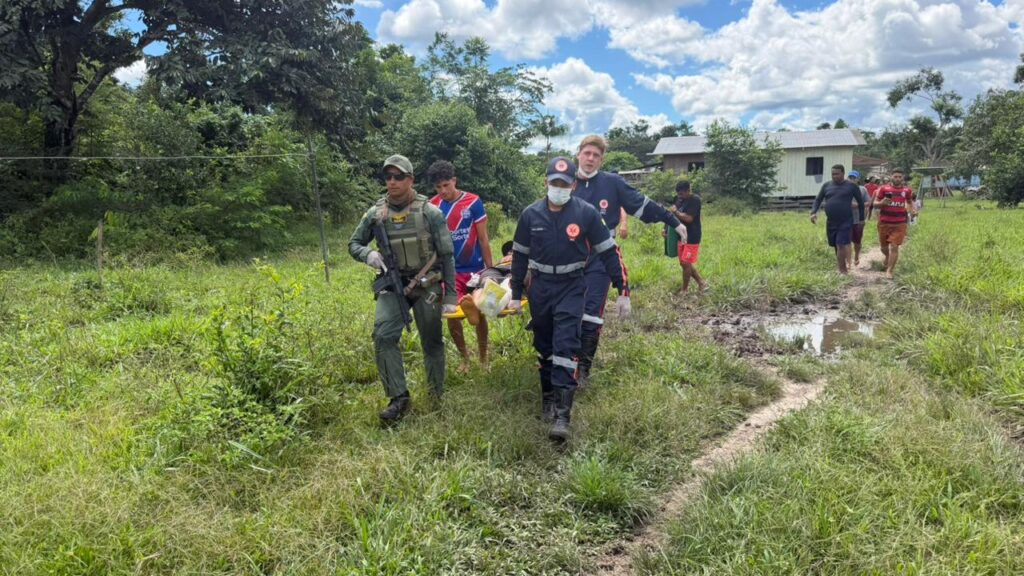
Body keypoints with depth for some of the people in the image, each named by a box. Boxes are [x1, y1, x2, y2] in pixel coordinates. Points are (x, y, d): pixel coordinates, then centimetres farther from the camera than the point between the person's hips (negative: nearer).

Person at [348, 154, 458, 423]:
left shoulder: (430, 212, -9)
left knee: (432, 342, 7)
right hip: (392, 286, 2)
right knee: (383, 336, -16)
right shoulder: (375, 213, -2)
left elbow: (447, 256, -5)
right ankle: (398, 398, -7)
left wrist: (450, 295, -7)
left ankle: (438, 398, 25)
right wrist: (367, 254, -14)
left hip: (427, 286, -2)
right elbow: (354, 244, 11)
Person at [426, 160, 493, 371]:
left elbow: (483, 239, -5)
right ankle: (464, 357, 21)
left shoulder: (473, 202, -9)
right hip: (450, 271, 1)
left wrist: (490, 270, -3)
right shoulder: (432, 206, -3)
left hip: (475, 269, -1)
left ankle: (483, 358, 27)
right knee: (451, 315, -1)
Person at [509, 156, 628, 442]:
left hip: (571, 288, -3)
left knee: (566, 345, -13)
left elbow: (608, 252, -3)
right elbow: (520, 255, 9)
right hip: (540, 288, 3)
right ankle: (548, 397, 31)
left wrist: (623, 291, -4)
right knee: (544, 346, 13)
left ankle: (562, 415, -14)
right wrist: (516, 295, 11)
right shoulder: (531, 214, -2)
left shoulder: (586, 213, -8)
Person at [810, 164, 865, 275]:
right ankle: (842, 267, 27)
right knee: (835, 245, 13)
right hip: (830, 222, 4)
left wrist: (861, 218, 5)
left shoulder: (852, 186, -3)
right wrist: (813, 212, -7)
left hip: (845, 222, -4)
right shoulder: (826, 185, 5)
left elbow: (861, 201, 5)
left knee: (841, 245, -12)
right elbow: (818, 199, 10)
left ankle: (841, 271, -9)